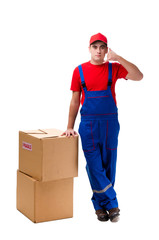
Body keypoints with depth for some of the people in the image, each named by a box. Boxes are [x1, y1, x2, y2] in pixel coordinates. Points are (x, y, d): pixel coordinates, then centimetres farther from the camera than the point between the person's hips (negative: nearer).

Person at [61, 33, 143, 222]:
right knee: (94, 166, -2)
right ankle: (111, 203, 9)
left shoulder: (113, 68, 3)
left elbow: (138, 77, -12)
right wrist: (70, 127, 3)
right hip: (88, 124, 0)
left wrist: (118, 58, -18)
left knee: (108, 165, 7)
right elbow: (75, 101, 7)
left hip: (110, 123, 1)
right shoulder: (80, 71, 4)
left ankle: (100, 202, 22)